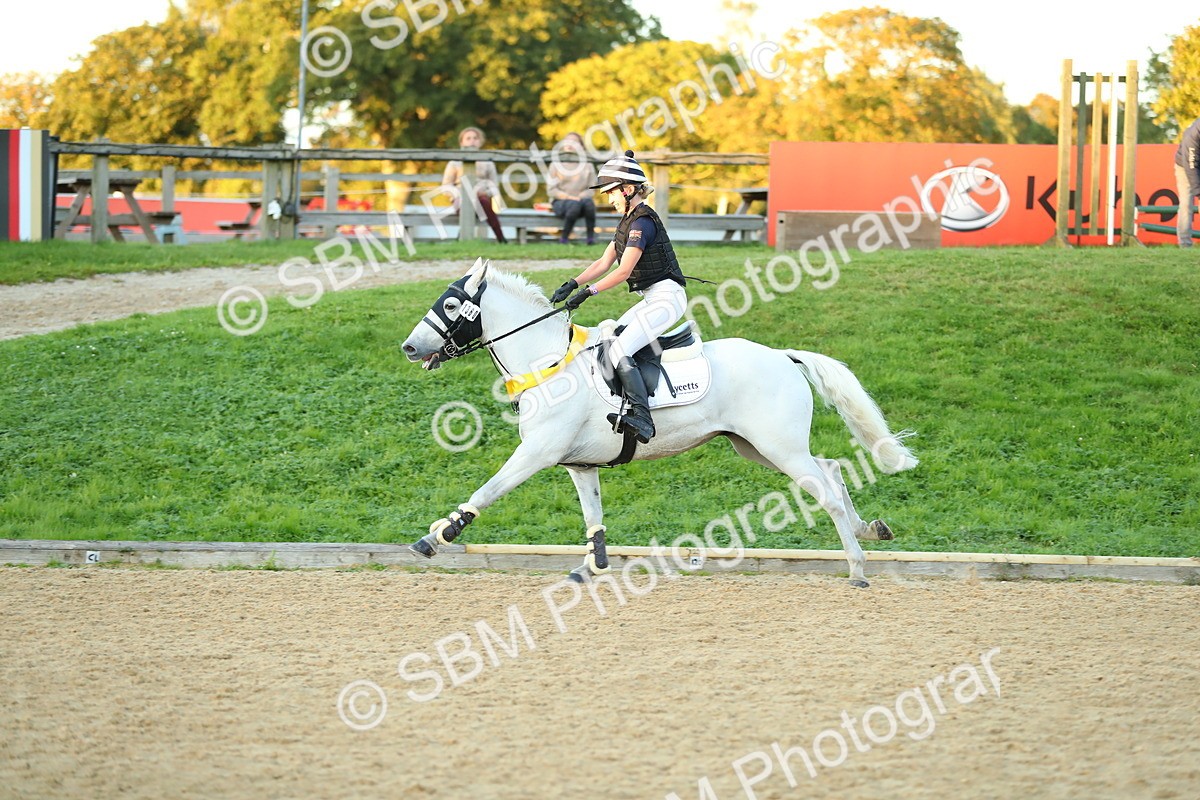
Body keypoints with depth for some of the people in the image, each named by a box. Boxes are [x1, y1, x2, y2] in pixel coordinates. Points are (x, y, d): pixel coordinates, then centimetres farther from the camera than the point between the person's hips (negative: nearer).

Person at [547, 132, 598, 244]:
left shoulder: (587, 166, 15)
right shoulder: (555, 165, 10)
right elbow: (552, 190, 3)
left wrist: (581, 196, -12)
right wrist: (568, 197, -14)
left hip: (581, 198, 2)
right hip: (560, 202, -2)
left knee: (588, 202, -35)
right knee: (574, 205, -38)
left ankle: (591, 238, -29)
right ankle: (564, 238, -25)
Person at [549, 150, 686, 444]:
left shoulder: (642, 222, -15)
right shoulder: (628, 221, 16)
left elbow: (624, 270, -21)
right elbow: (604, 263, 15)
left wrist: (589, 291, -23)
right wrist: (572, 284, 3)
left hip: (666, 296, -11)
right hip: (652, 299, 11)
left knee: (619, 351, -23)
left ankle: (641, 417, -35)